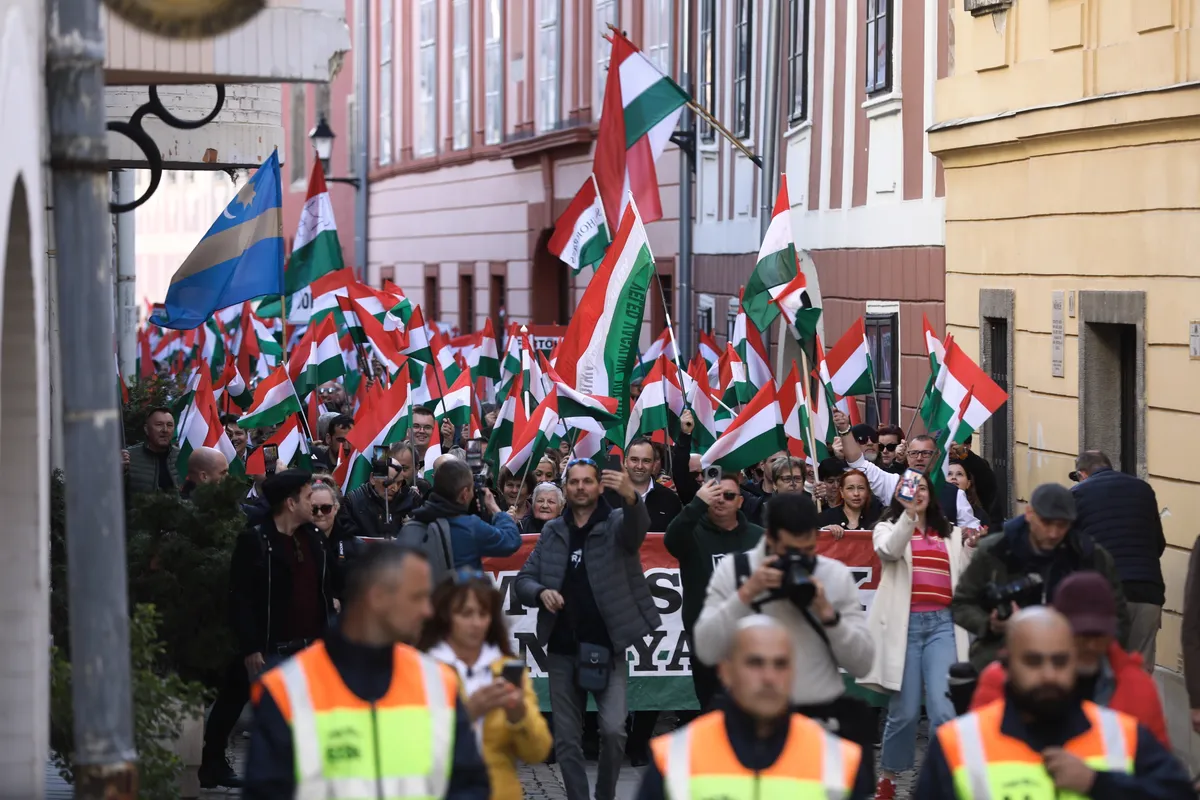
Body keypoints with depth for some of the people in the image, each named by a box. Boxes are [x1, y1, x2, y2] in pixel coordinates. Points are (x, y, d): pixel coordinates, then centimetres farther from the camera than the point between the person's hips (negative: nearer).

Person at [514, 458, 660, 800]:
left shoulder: (616, 523, -1)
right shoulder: (552, 532, 10)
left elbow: (638, 528, -25)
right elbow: (523, 580, 10)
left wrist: (631, 498, -47)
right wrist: (541, 592, -13)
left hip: (607, 647, -3)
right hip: (562, 649, 3)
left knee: (613, 729, -14)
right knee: (566, 739, 4)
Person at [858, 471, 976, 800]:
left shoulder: (952, 534, 17)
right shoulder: (888, 528, 9)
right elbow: (890, 551, -15)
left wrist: (970, 550, -3)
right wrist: (908, 513, -27)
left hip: (942, 624, 2)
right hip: (905, 623, -2)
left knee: (944, 710, -11)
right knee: (905, 711, 1)